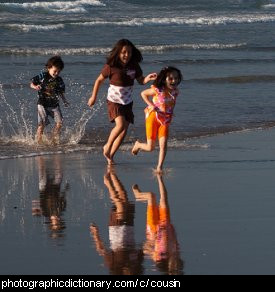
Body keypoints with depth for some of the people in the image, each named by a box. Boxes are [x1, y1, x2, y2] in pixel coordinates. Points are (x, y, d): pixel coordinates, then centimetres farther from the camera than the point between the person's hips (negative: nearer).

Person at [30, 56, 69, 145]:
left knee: (59, 122, -7)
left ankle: (54, 140, 8)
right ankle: (39, 142, 5)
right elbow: (32, 84, -1)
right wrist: (35, 87, -23)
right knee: (42, 124, -6)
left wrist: (64, 100, 2)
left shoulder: (59, 80, 2)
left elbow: (61, 92, 15)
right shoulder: (42, 76, -9)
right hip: (43, 104, -4)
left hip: (54, 104, 4)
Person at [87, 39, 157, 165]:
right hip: (114, 101, -5)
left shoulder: (134, 67, -2)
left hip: (127, 102, 5)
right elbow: (99, 80, -2)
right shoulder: (111, 67, -13)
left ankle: (110, 155, 15)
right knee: (120, 125, -24)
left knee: (124, 130, 2)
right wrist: (93, 97, 2)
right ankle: (107, 146, -1)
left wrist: (148, 78, -15)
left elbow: (141, 80, 8)